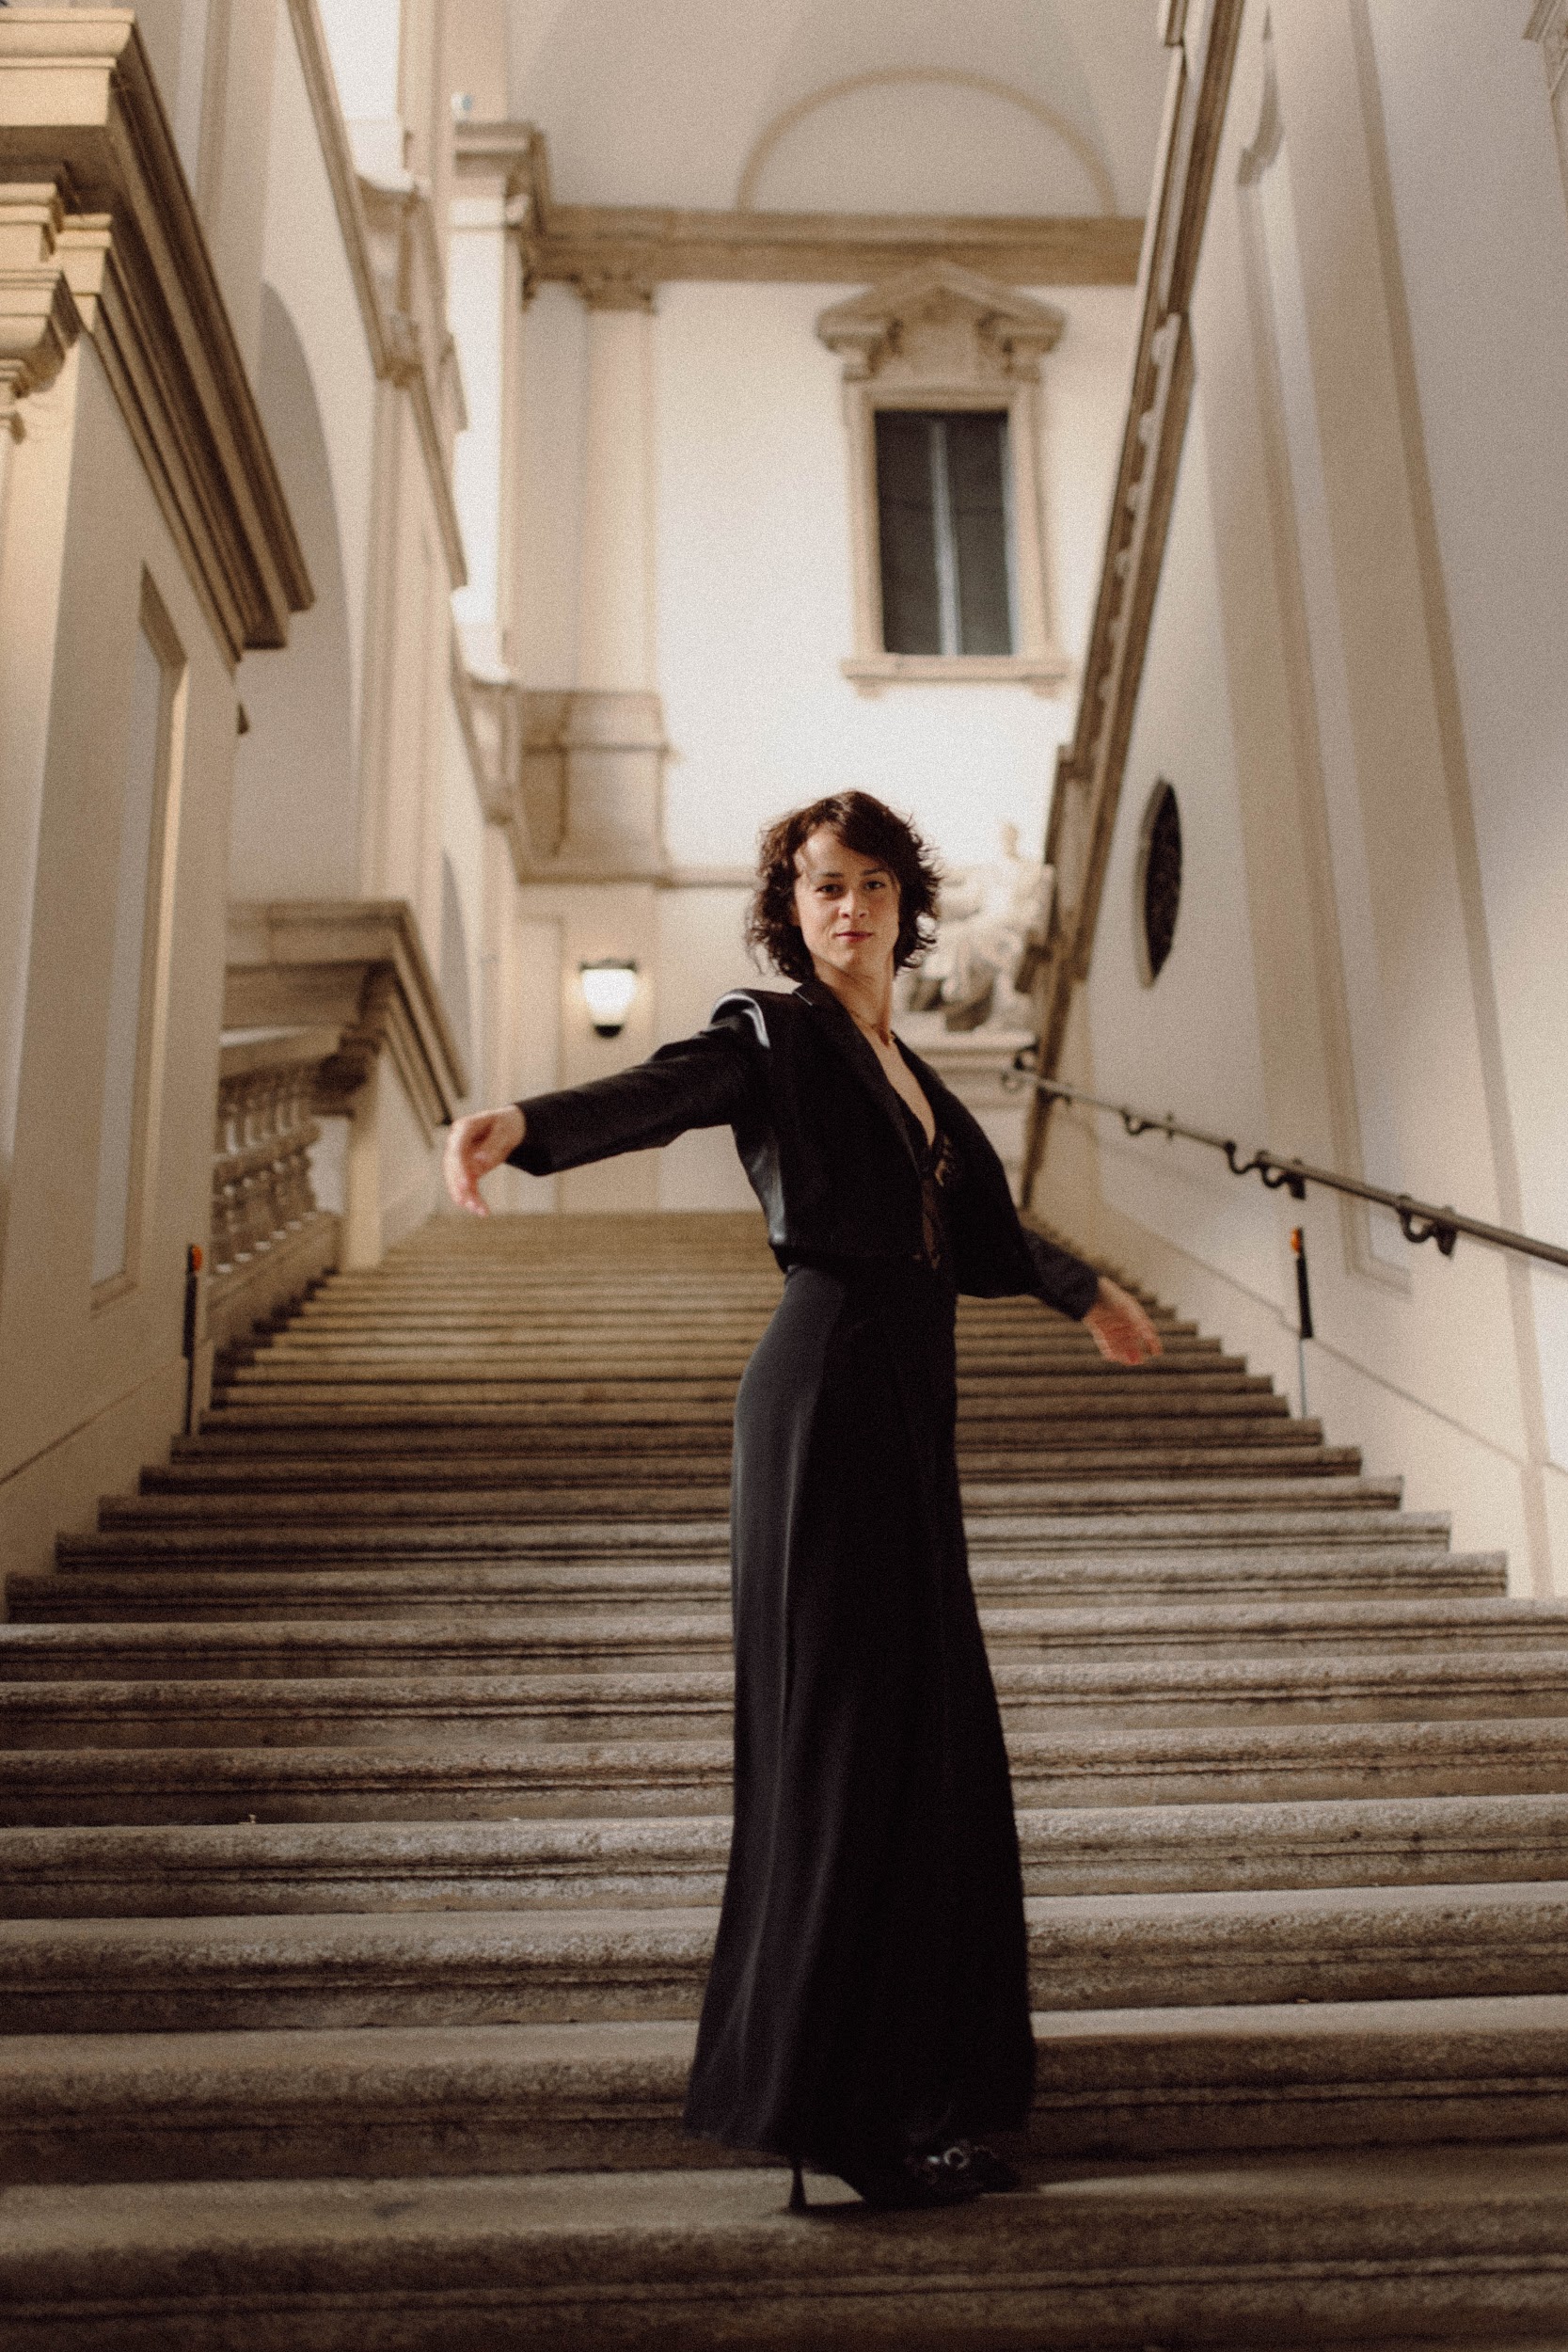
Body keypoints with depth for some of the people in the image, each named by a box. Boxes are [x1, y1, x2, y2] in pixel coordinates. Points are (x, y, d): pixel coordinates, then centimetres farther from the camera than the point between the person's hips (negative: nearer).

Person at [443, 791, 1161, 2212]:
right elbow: (656, 1094, -23)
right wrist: (522, 1121, -43)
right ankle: (839, 2104, 4)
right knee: (849, 1727, -7)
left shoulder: (903, 1069, 20)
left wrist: (1085, 1293, 45)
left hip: (906, 1407, 8)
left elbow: (979, 1232, 31)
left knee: (926, 1734, 13)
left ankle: (911, 2082, 27)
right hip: (831, 1391, -8)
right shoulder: (772, 1034, -2)